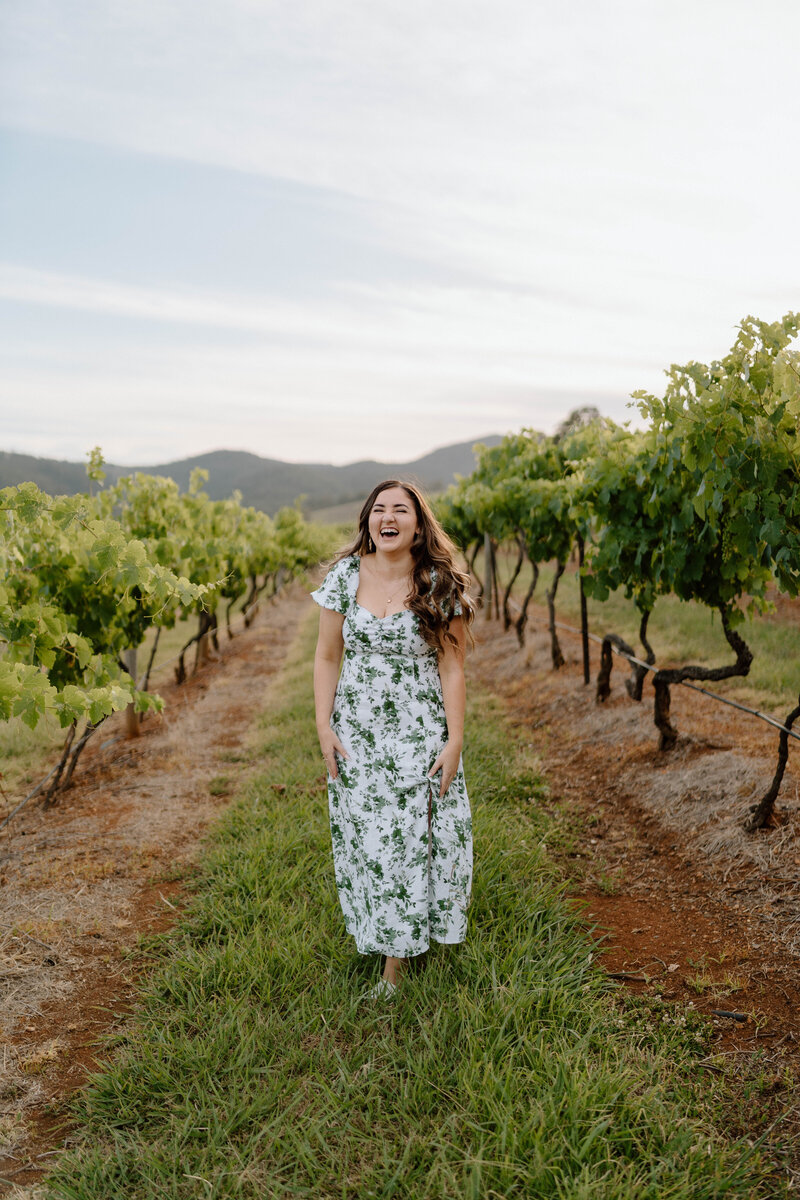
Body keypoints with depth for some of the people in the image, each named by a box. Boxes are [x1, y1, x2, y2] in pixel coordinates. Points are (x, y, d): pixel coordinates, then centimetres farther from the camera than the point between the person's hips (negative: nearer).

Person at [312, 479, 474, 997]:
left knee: (412, 837, 1)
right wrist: (324, 728, -3)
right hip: (356, 734, 2)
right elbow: (327, 658, 3)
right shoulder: (346, 575, -1)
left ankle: (395, 964, 17)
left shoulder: (441, 586, -6)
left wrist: (454, 741, -7)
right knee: (365, 837, 9)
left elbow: (452, 669, -4)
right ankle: (379, 932, 32)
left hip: (419, 735, -2)